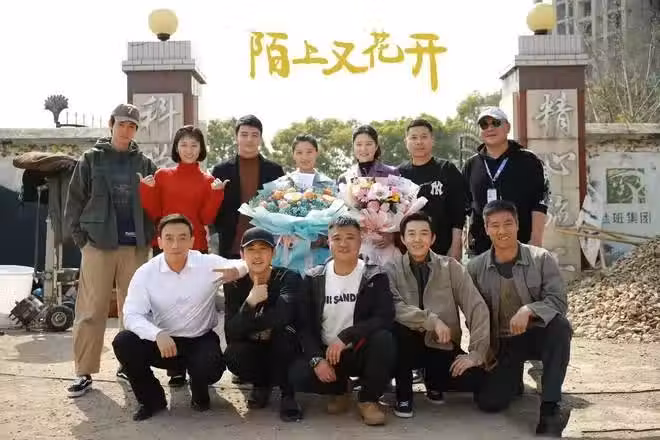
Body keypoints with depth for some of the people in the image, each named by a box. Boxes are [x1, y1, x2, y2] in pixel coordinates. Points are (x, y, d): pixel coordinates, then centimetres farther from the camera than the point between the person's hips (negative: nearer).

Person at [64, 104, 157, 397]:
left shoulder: (145, 164, 10)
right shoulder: (91, 159, 6)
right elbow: (74, 201, 4)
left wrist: (149, 235, -1)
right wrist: (80, 236, -4)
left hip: (135, 247, 2)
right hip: (98, 245, -2)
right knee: (91, 310, -1)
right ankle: (84, 372, 5)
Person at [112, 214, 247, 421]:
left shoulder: (209, 264, -12)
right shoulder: (145, 273, -12)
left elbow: (246, 264, -3)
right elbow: (132, 315, -19)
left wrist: (235, 271, -29)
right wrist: (157, 334, -39)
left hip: (201, 340, -1)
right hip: (162, 341, 2)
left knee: (211, 368, -32)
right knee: (123, 342, -24)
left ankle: (199, 393, 11)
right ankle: (152, 399, 4)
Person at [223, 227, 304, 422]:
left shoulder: (289, 278, -15)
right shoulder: (236, 286, -8)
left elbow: (282, 316, -34)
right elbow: (231, 333, -19)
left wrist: (247, 325, -21)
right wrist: (250, 302, -35)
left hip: (284, 353, -2)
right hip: (253, 352, 2)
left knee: (283, 332, -34)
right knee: (233, 355, -30)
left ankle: (287, 394, -11)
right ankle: (262, 384, 4)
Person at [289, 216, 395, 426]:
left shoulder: (375, 277, -4)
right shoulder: (313, 279, 1)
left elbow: (385, 317, -18)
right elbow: (304, 324, -3)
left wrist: (345, 337, -27)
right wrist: (317, 359, -18)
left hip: (361, 352, -1)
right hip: (326, 353, 1)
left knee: (383, 339, -33)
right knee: (297, 375, -27)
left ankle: (368, 399, -7)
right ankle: (340, 389, 7)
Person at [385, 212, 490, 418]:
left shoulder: (451, 267, -3)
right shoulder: (392, 269, -6)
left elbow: (477, 308, -8)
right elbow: (393, 308, -22)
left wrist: (476, 353, -16)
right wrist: (431, 320, -31)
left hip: (443, 347, 1)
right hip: (409, 344, -1)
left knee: (475, 378, -24)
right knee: (394, 328, -34)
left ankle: (434, 382, 12)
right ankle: (403, 393, -8)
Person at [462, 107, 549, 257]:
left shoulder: (528, 161, 1)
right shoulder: (471, 165, 12)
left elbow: (540, 202, -3)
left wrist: (536, 239, -9)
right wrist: (468, 237, 11)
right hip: (480, 247, 3)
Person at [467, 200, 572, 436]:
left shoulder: (541, 258, -9)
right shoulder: (475, 267, -2)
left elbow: (558, 301, -19)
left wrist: (528, 310, -37)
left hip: (536, 335, -1)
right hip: (501, 344, 2)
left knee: (560, 326, -36)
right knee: (489, 402, -16)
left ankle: (550, 408, -27)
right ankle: (512, 376, 21)